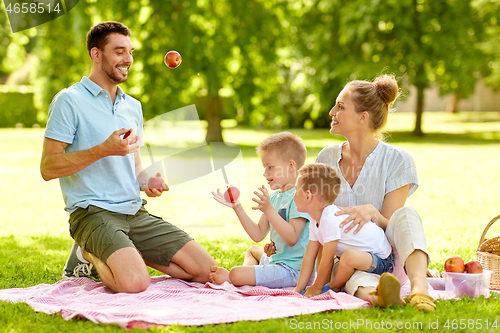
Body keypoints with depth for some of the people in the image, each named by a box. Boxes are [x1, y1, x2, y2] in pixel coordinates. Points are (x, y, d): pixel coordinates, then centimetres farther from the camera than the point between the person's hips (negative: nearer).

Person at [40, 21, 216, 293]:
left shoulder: (133, 106, 17)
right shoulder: (69, 101, -5)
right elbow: (48, 168, -11)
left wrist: (146, 182, 1)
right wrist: (104, 150, -21)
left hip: (135, 212, 7)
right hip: (93, 212, -6)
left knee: (206, 270, -5)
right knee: (134, 282, -31)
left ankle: (129, 255, 11)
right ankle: (92, 255, 1)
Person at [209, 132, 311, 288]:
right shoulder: (274, 196, 12)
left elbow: (292, 239, -27)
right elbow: (258, 235, 10)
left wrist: (268, 210, -33)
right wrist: (237, 207, 5)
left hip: (293, 269, -11)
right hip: (276, 259, 11)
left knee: (236, 274, -24)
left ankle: (226, 276, 9)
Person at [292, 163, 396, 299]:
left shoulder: (330, 220, -28)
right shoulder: (315, 220, 3)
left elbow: (327, 260, -22)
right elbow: (309, 257, 4)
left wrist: (317, 288, -10)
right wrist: (298, 289, 1)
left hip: (381, 261, -10)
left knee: (349, 256, -36)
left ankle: (334, 288, -8)